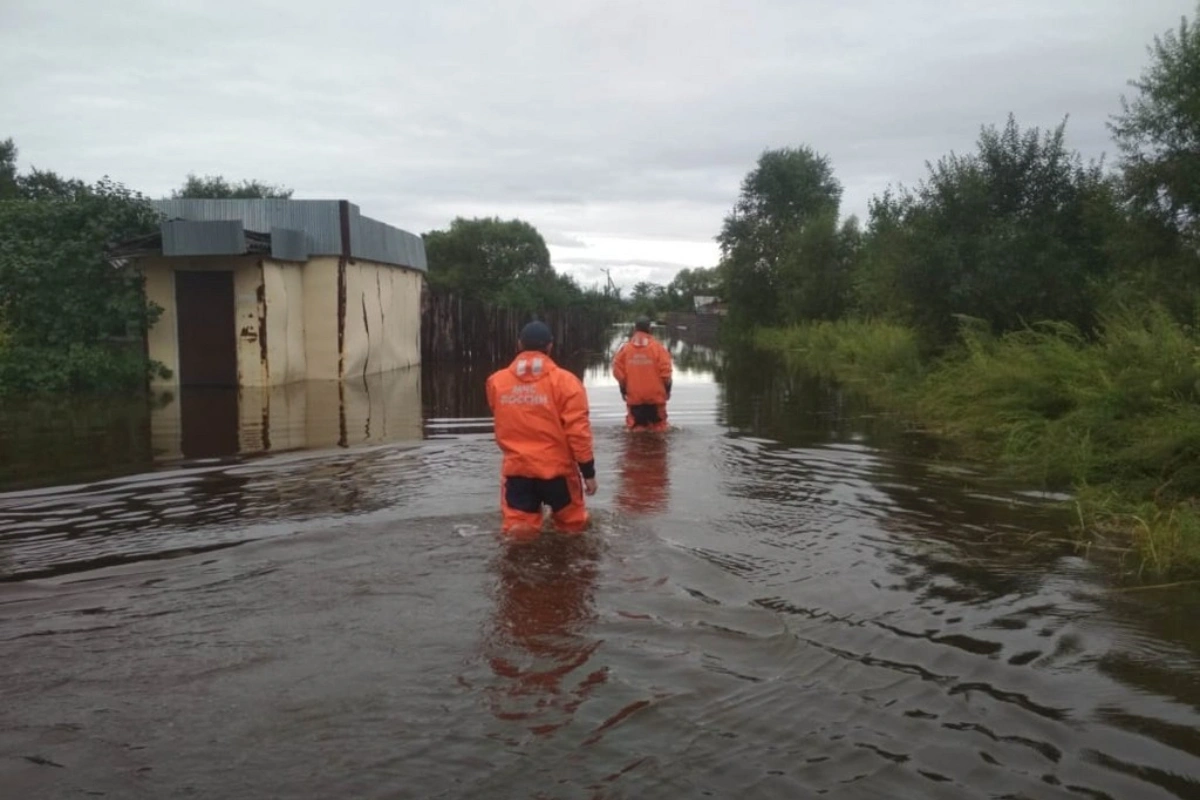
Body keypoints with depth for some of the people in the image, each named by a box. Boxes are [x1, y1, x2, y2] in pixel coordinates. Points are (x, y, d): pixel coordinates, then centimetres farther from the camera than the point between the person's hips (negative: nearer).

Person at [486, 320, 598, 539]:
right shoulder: (564, 381, -10)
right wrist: (588, 471, -3)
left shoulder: (496, 382, 0)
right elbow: (578, 430, -11)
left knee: (518, 531, 6)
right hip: (557, 468, -1)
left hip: (516, 468, 2)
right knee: (572, 525, 19)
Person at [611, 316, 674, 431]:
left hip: (633, 396, 2)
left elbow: (618, 371, 1)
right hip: (655, 395, -2)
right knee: (658, 426, 8)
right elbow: (665, 370, -8)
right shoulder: (657, 347, -7)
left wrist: (623, 390, 13)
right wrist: (667, 388, 5)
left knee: (636, 428, 7)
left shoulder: (625, 348, -1)